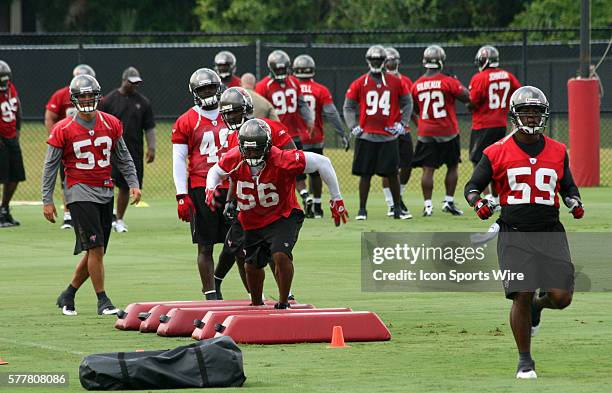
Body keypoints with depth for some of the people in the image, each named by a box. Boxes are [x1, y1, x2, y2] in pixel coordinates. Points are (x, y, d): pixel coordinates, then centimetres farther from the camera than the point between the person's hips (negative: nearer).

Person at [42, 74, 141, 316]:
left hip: (105, 193, 5)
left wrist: (133, 183, 3)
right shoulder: (63, 130, -7)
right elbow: (50, 166, -2)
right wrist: (47, 201, -3)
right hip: (80, 193, -5)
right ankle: (103, 301, -3)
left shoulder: (111, 124, 4)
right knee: (95, 248, -12)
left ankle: (67, 296, 22)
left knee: (95, 251, 7)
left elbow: (123, 158, 14)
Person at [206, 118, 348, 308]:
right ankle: (257, 306, 43)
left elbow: (322, 163, -21)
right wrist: (210, 189, -16)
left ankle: (283, 304, -12)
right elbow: (215, 172, 8)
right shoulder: (234, 159, -17)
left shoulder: (282, 160, -29)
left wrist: (336, 199, -14)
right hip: (253, 222, 5)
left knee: (280, 256, -28)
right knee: (252, 266, 16)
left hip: (283, 216, -5)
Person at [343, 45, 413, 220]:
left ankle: (397, 209, 11)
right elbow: (348, 107, 9)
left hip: (389, 135, 0)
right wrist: (353, 126, -3)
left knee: (392, 173, 1)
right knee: (365, 173, 2)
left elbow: (407, 103, 14)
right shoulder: (360, 83, 3)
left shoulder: (396, 82, 4)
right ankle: (362, 210, 8)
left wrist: (402, 123, 3)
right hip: (366, 136, 0)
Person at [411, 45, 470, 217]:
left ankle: (428, 205, -1)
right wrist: (459, 84, 8)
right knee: (453, 167, 12)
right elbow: (467, 97, -8)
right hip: (448, 132, -2)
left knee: (428, 169, 2)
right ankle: (449, 201, 11)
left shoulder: (417, 85, 0)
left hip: (425, 133, 2)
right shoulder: (448, 82, -12)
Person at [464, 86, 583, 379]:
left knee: (561, 297, -8)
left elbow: (568, 187, 23)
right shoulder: (497, 152, 1)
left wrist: (575, 203, 2)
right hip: (514, 235, -2)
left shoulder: (557, 152, 10)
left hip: (550, 234, 3)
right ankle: (525, 360, 8)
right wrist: (478, 203, -14)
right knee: (522, 296, -10)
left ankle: (536, 306, 31)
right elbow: (473, 186, 7)